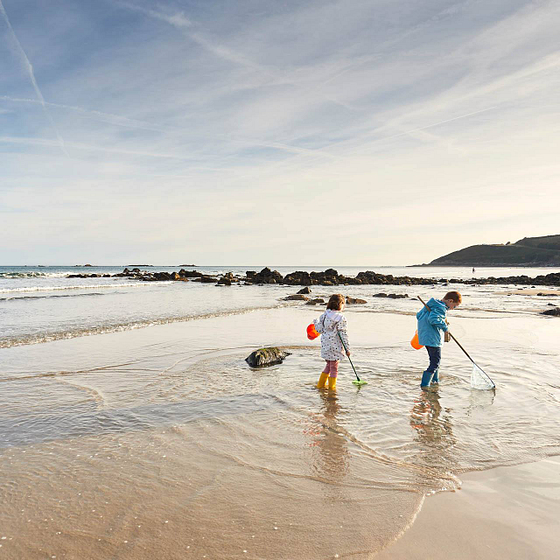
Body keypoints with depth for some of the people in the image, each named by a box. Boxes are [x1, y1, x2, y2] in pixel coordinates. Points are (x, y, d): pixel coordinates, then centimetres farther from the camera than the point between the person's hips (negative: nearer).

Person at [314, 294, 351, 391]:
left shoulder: (324, 315, 1)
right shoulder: (341, 318, -14)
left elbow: (320, 330, 6)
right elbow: (343, 335, -14)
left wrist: (316, 322, 27)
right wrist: (347, 349, -8)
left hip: (325, 346, 6)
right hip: (335, 347, -6)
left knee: (328, 365, 22)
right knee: (334, 368, 9)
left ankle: (320, 385, 29)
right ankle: (332, 387, 17)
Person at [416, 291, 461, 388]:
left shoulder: (433, 304, 14)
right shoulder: (441, 308, -16)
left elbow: (418, 315, 18)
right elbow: (433, 319, -33)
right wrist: (444, 327, -21)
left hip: (425, 336, 10)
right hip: (433, 338, -10)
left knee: (434, 359, 23)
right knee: (435, 362, -3)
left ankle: (435, 381, 35)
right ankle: (425, 384, -4)